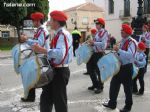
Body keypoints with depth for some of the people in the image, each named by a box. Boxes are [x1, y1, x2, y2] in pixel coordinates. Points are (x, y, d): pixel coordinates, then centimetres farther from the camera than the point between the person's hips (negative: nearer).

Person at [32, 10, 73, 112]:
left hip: (60, 72, -10)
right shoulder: (59, 34, 12)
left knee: (59, 100, 5)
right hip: (55, 70, 10)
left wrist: (42, 50, -36)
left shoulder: (63, 35, -20)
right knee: (46, 98, 19)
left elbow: (60, 53, -34)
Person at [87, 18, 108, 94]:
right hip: (94, 53, 9)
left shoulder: (104, 32, -12)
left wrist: (94, 43, -25)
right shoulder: (98, 32, 14)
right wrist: (92, 43, 6)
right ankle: (95, 84, 32)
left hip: (100, 54, -9)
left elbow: (103, 44, -24)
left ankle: (100, 87, 19)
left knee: (99, 70, 2)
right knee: (90, 68, 16)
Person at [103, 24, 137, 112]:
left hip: (127, 68, -8)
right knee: (114, 84, 13)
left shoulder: (131, 42, -18)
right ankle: (112, 103, 26)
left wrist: (118, 50, -36)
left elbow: (130, 55, -33)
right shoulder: (123, 41, 9)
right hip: (120, 66, 8)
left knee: (127, 88, 6)